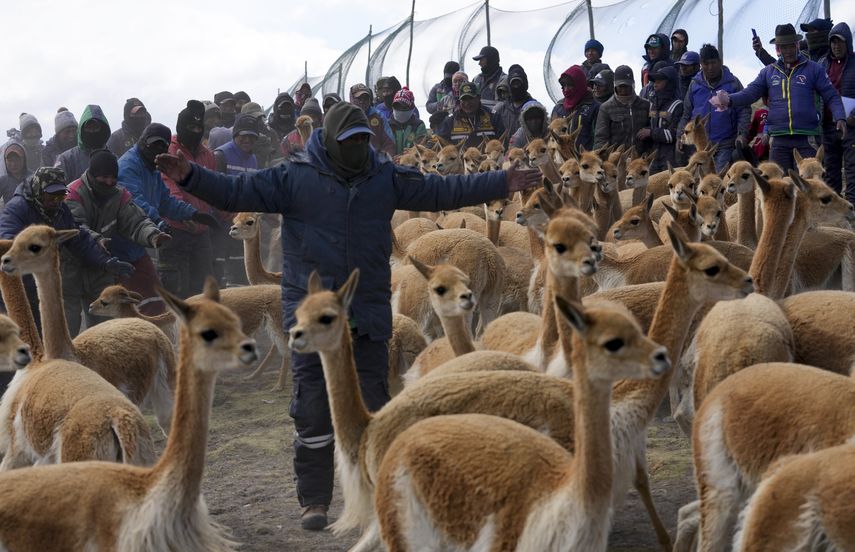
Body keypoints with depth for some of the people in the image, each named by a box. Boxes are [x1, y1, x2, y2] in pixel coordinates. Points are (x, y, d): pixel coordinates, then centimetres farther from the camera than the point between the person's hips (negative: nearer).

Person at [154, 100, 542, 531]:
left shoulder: (386, 178, 5)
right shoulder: (294, 177, -4)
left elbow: (442, 191, 6)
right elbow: (236, 192, -9)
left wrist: (502, 184, 2)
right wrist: (189, 177, -24)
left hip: (369, 315, 2)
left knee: (373, 406, 10)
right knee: (313, 412, 1)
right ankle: (314, 499, 14)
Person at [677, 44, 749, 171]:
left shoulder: (732, 83, 1)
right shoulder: (695, 84, 9)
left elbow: (744, 111, 1)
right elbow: (686, 114, 13)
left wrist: (742, 134, -11)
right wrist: (680, 135, 2)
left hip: (725, 146, -3)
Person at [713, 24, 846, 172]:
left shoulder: (814, 69, 6)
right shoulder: (768, 72, 14)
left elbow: (832, 97, 4)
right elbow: (750, 93, 5)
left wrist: (840, 118, -13)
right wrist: (730, 100, -15)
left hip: (806, 139, -2)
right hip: (779, 140, 2)